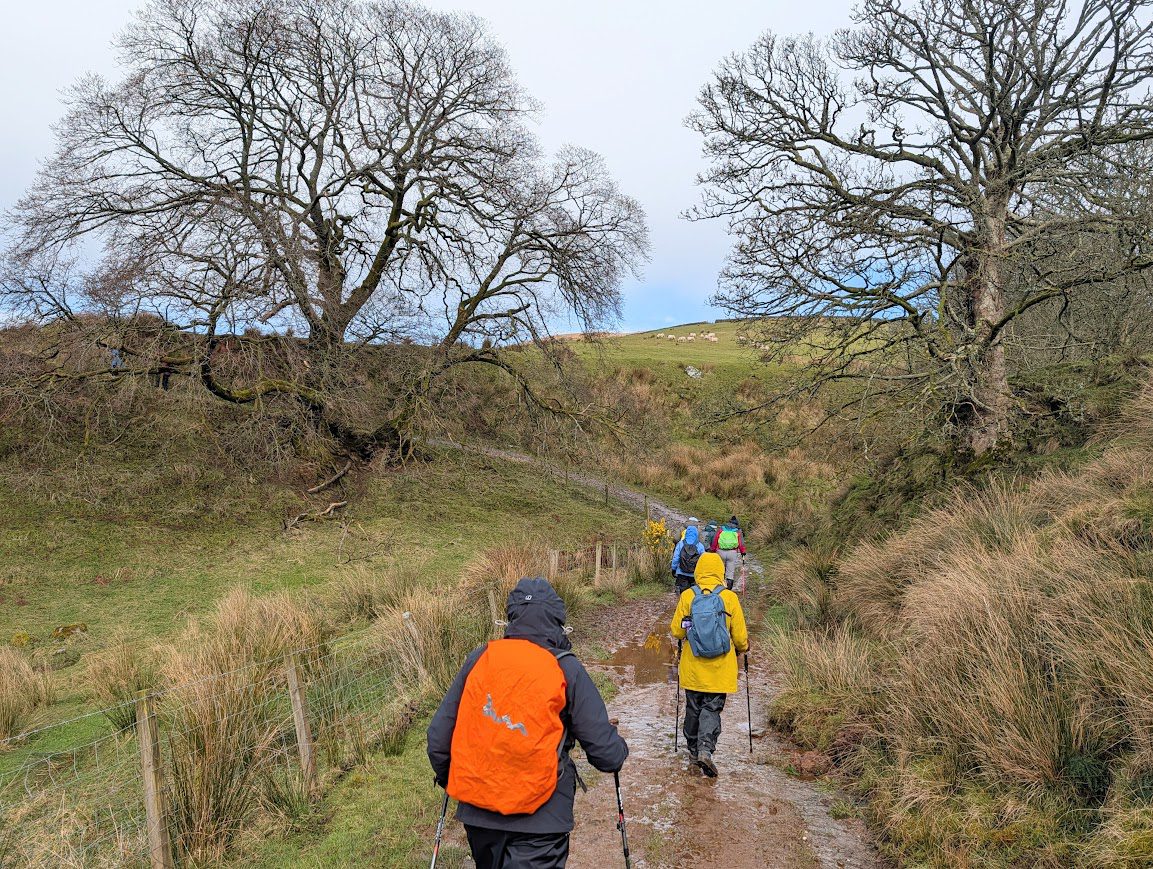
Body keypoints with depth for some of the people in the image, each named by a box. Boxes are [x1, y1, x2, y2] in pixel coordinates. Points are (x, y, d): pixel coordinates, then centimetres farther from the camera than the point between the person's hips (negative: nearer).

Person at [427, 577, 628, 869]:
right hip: (538, 822, -4)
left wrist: (449, 781, 21)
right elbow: (606, 755, -10)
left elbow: (438, 739, 2)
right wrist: (619, 749, 14)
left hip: (476, 812, 4)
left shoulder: (479, 658, -3)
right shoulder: (567, 670, -11)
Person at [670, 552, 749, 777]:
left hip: (693, 666, 1)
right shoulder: (729, 597, -9)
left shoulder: (687, 596, -8)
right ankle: (706, 748, -11)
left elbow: (676, 631, -2)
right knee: (712, 708, 6)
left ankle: (694, 748, 27)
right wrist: (742, 649, 18)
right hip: (720, 667, -1)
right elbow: (740, 635, -4)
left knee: (693, 707, 16)